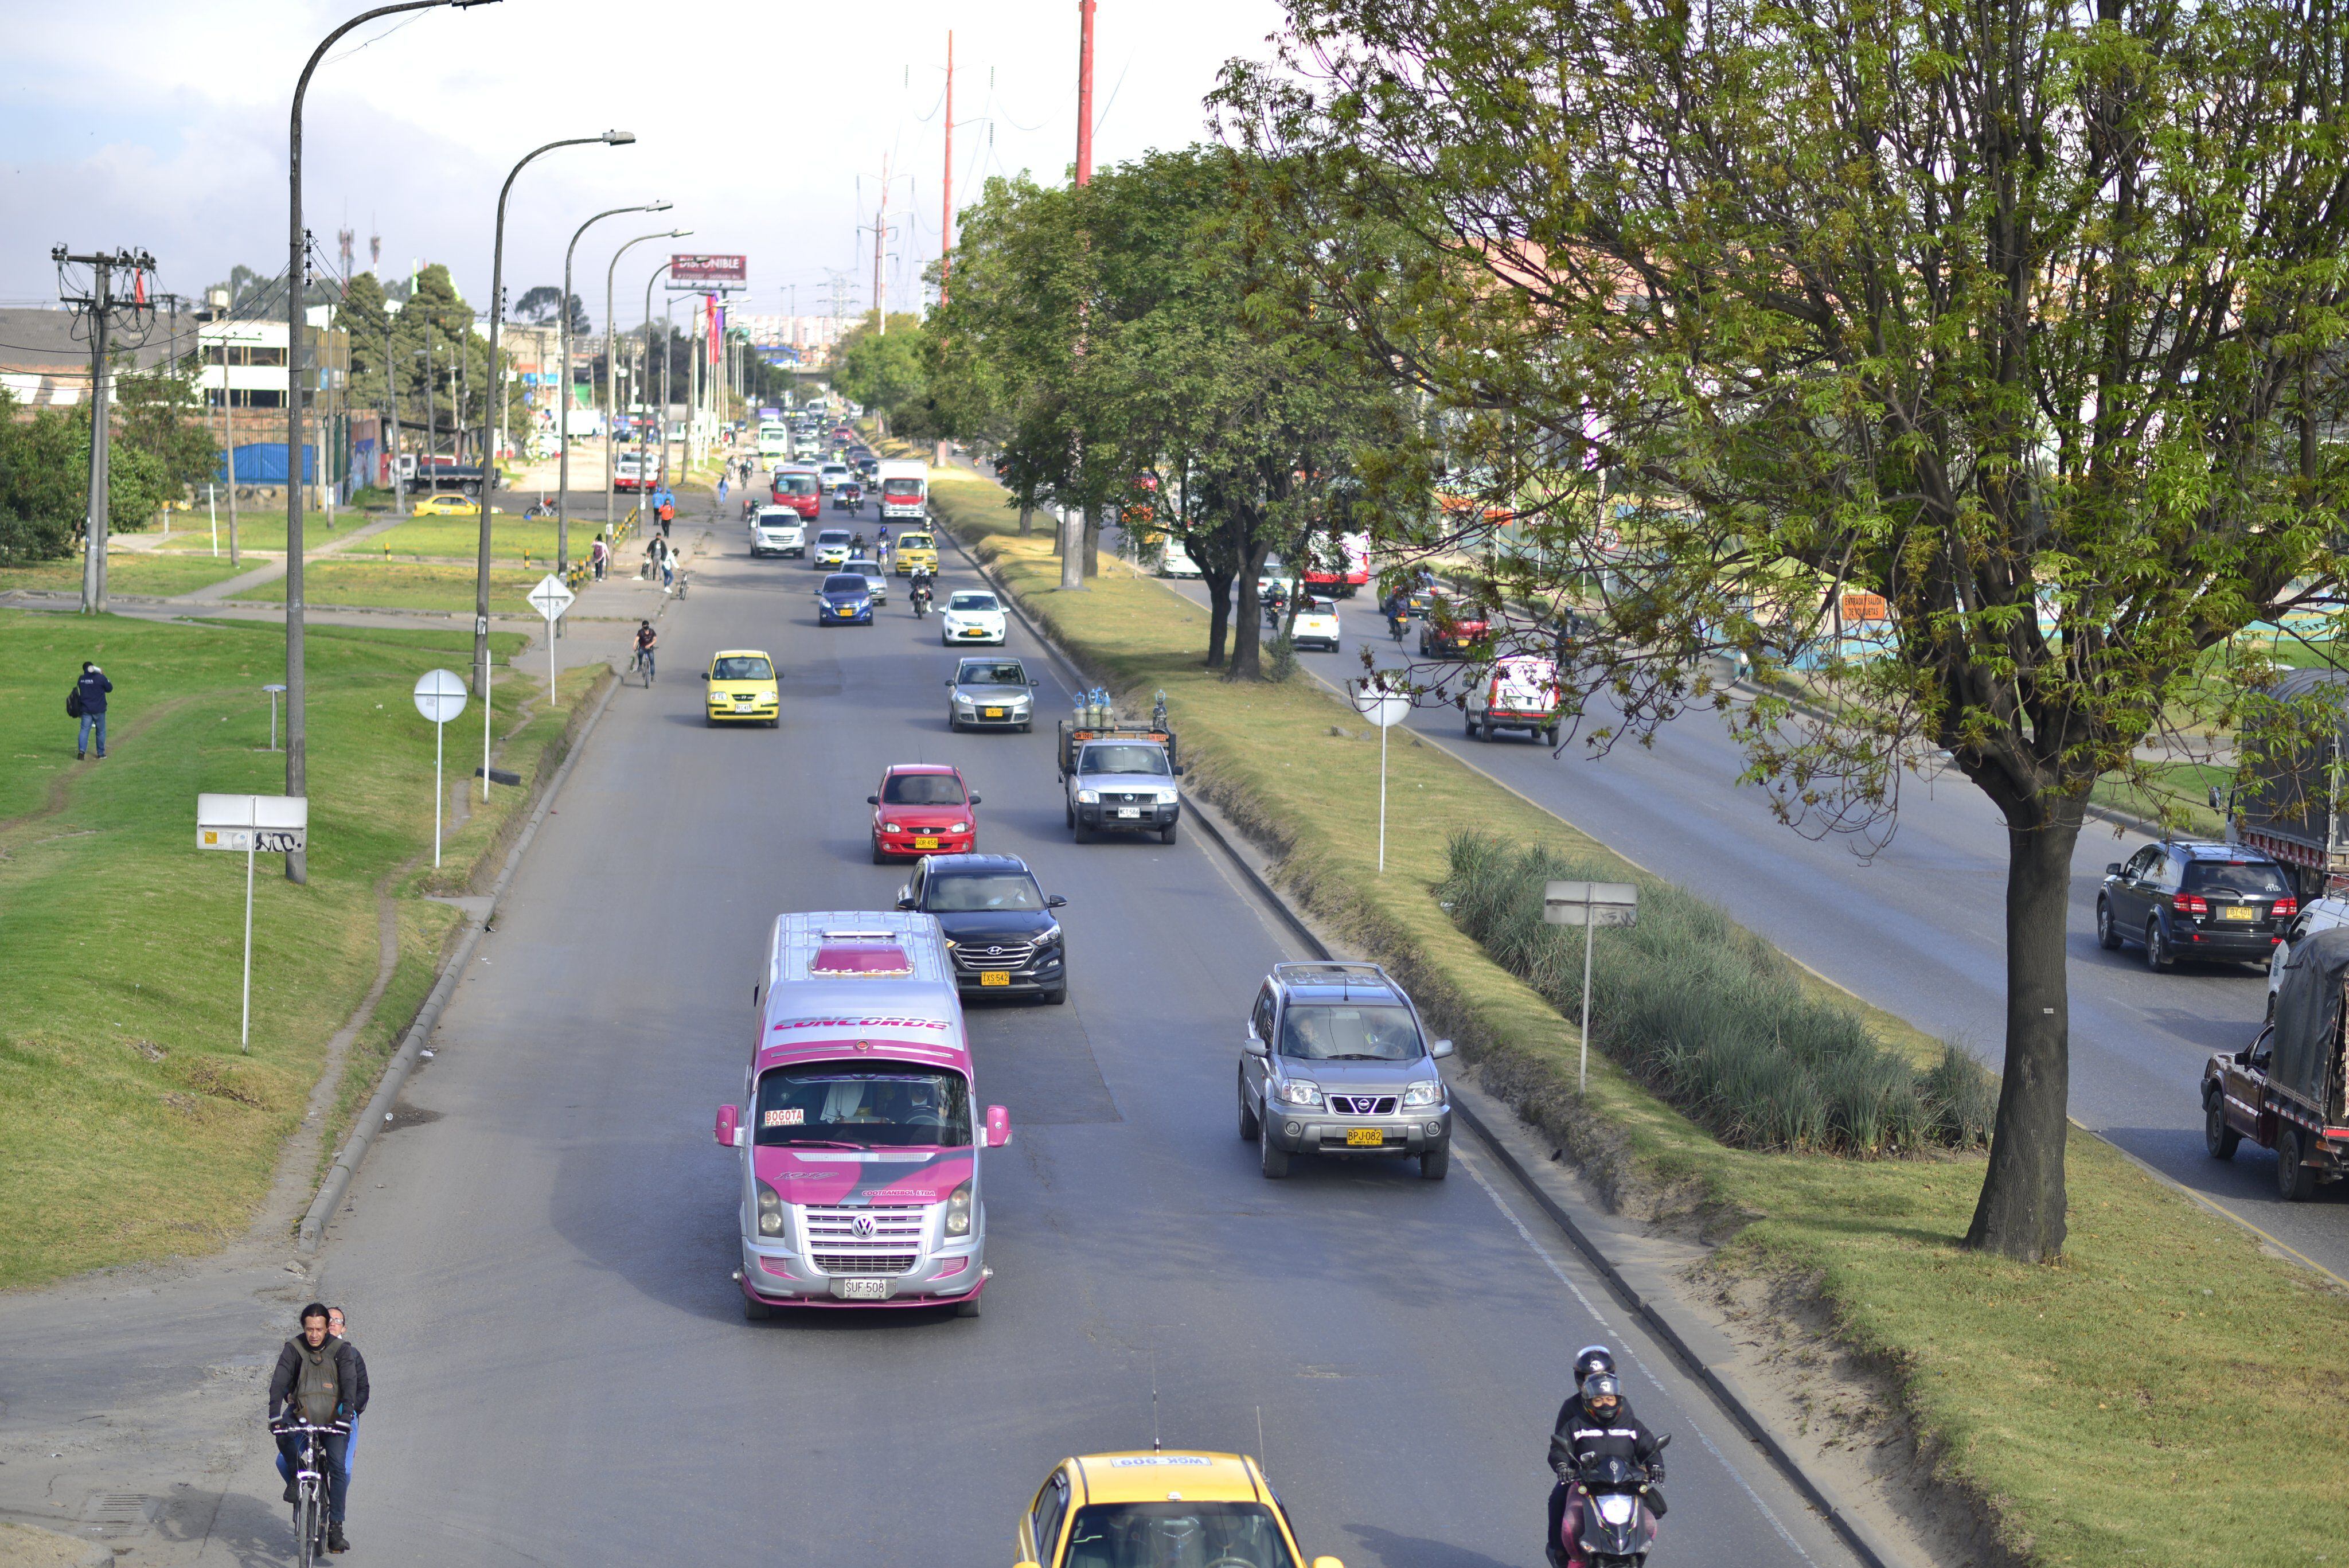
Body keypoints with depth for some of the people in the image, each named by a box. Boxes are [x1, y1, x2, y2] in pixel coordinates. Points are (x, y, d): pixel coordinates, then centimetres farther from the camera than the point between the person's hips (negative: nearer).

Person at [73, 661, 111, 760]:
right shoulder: (100, 678, -12)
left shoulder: (81, 679, 1)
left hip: (86, 710, 2)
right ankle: (101, 753, 17)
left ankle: (81, 751, -19)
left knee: (84, 730, 1)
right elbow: (110, 688, -1)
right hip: (99, 710, -2)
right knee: (101, 731, 11)